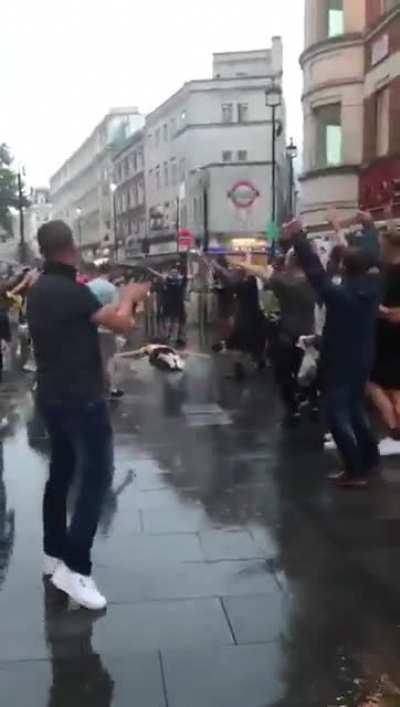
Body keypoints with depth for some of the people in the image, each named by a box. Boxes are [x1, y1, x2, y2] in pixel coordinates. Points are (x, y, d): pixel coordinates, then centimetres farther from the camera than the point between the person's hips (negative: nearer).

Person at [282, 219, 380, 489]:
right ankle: (370, 459, 30)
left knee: (339, 416, 0)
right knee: (356, 409, 22)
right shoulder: (373, 288, -6)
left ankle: (355, 472, -1)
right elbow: (368, 261, 9)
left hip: (340, 364, -7)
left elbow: (316, 271, -22)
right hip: (363, 361, 7)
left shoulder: (340, 294, -22)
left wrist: (297, 237, -17)